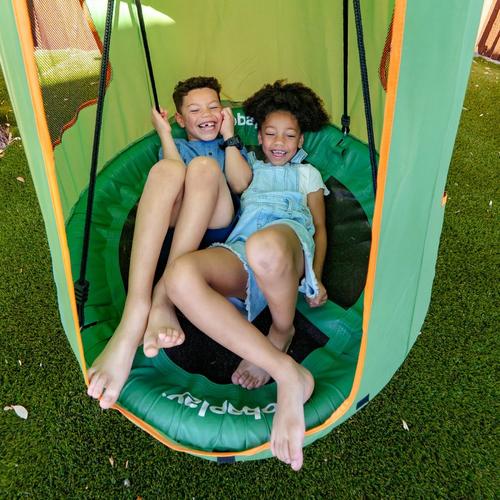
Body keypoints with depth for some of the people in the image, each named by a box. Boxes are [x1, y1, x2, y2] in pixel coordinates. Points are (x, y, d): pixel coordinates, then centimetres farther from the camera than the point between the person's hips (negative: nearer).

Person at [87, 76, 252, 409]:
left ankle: (163, 302, -39)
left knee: (204, 166, -27)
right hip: (172, 230, 1)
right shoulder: (174, 145, 28)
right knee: (165, 169, -29)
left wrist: (229, 137, 8)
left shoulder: (233, 145, 28)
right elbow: (175, 181, 3)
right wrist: (165, 134, 6)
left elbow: (240, 185, 3)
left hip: (219, 228, 0)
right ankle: (135, 315, -47)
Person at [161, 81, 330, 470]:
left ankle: (282, 334, -12)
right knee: (180, 275, -36)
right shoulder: (250, 170, 37)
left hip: (289, 238, -2)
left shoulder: (307, 172, 32)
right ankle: (287, 373, -39)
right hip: (240, 252, 3)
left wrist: (316, 278, 6)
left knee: (264, 247, -45)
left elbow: (320, 227, 22)